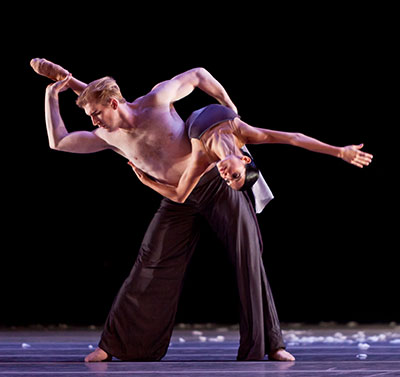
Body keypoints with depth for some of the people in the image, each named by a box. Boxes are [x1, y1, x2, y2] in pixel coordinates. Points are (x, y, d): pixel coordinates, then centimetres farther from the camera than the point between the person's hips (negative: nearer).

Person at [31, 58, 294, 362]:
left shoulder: (157, 102, -17)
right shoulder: (108, 137, -3)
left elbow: (198, 75, -3)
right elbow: (57, 141, 3)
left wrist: (230, 109, -1)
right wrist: (52, 94, 2)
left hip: (217, 183, -4)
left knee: (248, 256, -12)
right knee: (149, 267, 0)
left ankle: (270, 344, -6)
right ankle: (114, 344, 11)